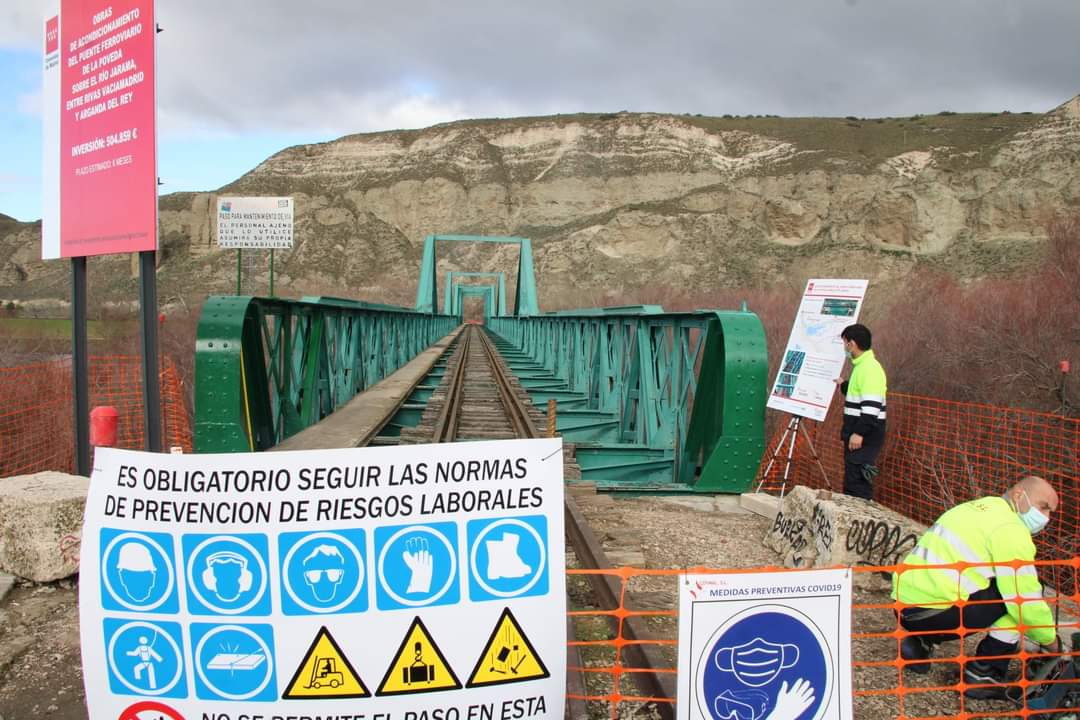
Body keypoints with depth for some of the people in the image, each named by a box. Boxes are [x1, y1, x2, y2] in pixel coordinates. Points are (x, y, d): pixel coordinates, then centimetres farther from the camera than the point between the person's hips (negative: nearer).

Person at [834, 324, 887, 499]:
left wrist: (859, 433, -26)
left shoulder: (870, 368, -17)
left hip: (865, 436, -11)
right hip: (857, 432, 11)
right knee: (851, 480, 14)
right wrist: (844, 385, 26)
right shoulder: (862, 366, 15)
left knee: (857, 480, -12)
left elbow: (872, 405, -24)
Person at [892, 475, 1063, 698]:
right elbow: (1026, 599, -10)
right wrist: (1051, 641, 7)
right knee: (1017, 592, -2)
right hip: (933, 613, -9)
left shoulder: (982, 507, 20)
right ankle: (984, 674, 2)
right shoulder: (1009, 529, -9)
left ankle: (921, 641, 17)